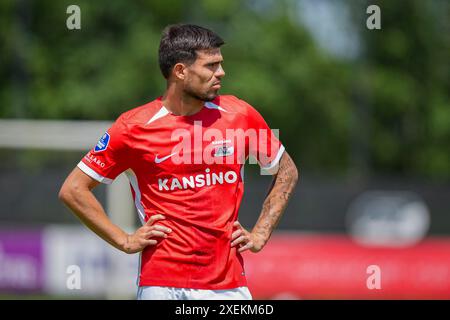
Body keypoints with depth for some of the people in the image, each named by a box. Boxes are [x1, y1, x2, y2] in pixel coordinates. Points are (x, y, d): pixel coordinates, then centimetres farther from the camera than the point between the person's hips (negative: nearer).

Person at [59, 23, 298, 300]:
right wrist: (126, 241, 0)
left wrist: (260, 235, 10)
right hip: (161, 285, -2)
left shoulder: (240, 115, 5)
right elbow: (73, 189, 4)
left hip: (228, 285, 2)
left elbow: (287, 171, 20)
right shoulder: (135, 127, -2)